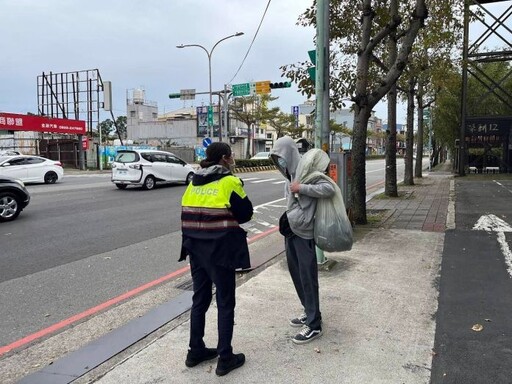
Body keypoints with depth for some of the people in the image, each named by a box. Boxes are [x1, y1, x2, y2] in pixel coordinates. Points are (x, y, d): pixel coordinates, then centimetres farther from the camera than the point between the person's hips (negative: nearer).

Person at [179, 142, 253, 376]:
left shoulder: (194, 183, 9)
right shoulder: (229, 182, -11)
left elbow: (188, 214, 10)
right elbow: (246, 213, -6)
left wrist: (204, 224, 8)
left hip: (196, 249, 7)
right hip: (220, 250, -6)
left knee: (199, 299, 18)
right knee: (225, 304, 6)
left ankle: (195, 351, 29)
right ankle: (225, 358, 15)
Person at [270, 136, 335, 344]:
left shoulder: (305, 170, -17)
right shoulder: (291, 172, 8)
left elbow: (329, 188, -27)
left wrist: (301, 188, -24)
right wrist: (286, 221, 5)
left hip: (304, 233, -9)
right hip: (291, 230, 9)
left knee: (307, 278, -1)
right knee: (295, 272, 18)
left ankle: (314, 325, 10)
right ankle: (309, 312, 34)